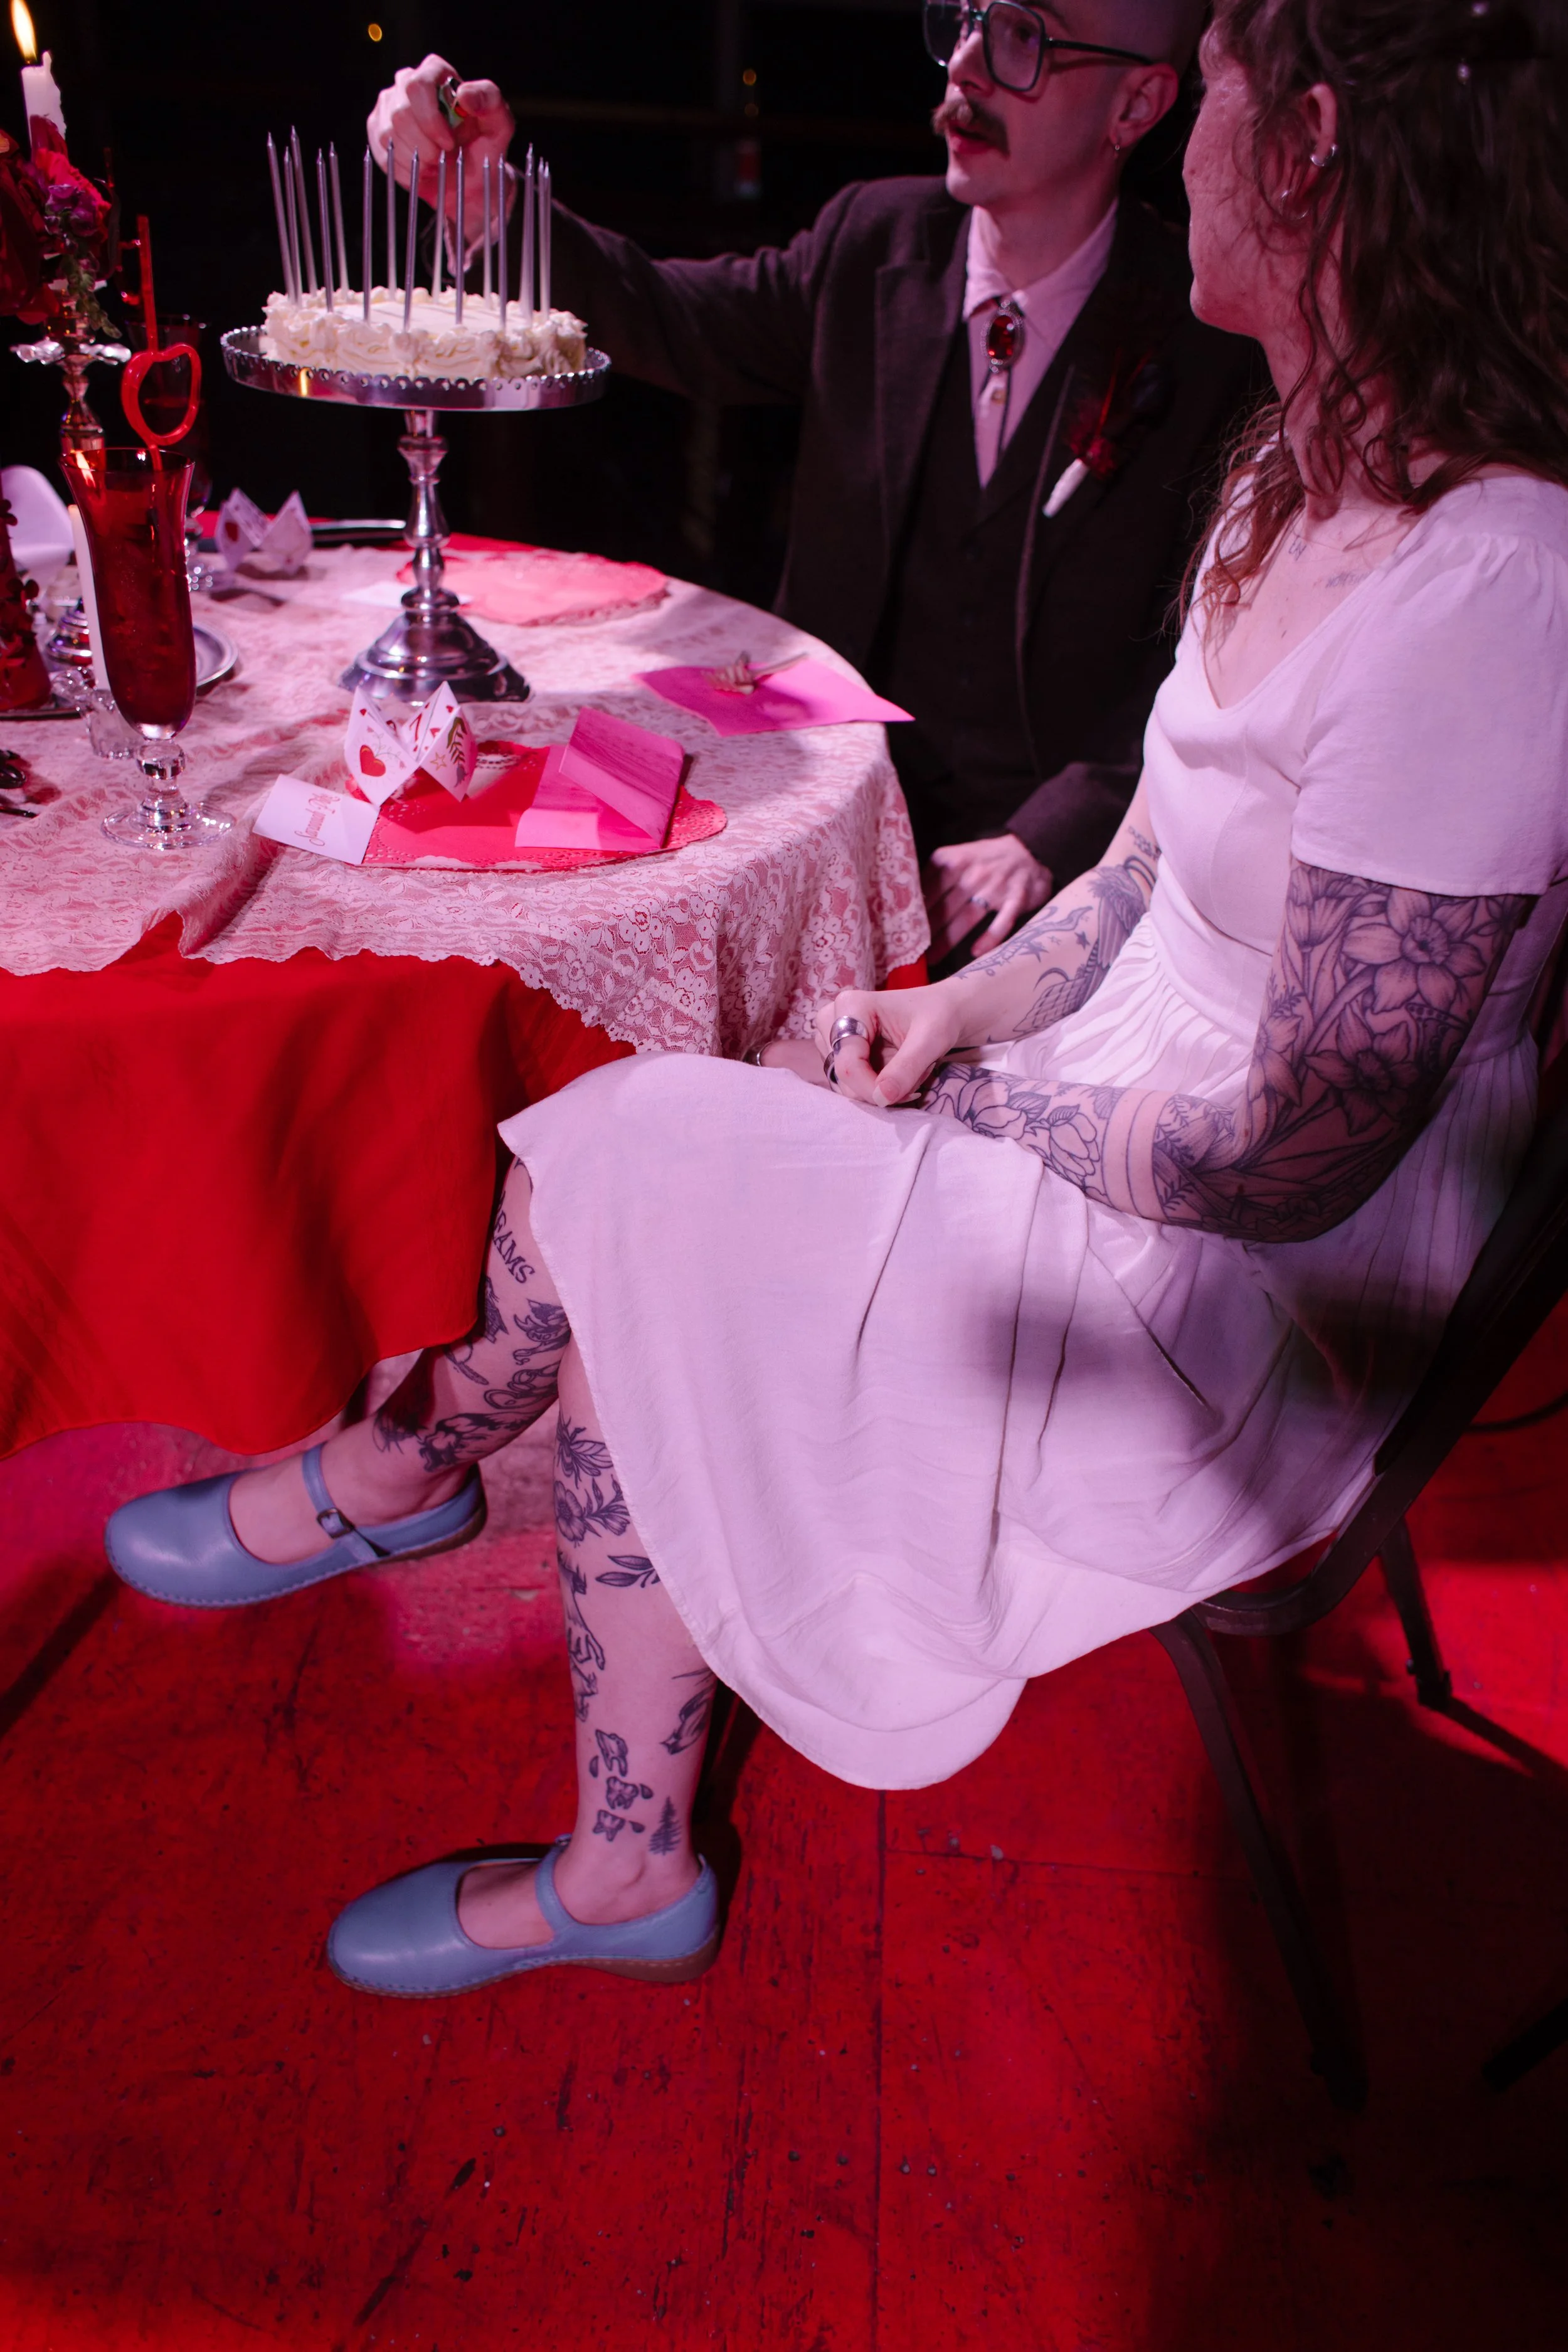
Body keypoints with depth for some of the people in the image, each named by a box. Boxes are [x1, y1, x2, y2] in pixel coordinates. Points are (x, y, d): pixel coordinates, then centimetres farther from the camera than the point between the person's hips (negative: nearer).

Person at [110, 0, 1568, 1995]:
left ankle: (403, 1463, 22)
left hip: (1262, 1310, -8)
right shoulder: (1296, 485, 3)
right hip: (1122, 1144, 8)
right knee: (627, 1332, -1)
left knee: (609, 1178, -9)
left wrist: (978, 1092, -10)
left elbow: (1290, 1156, -24)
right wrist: (968, 1007, -5)